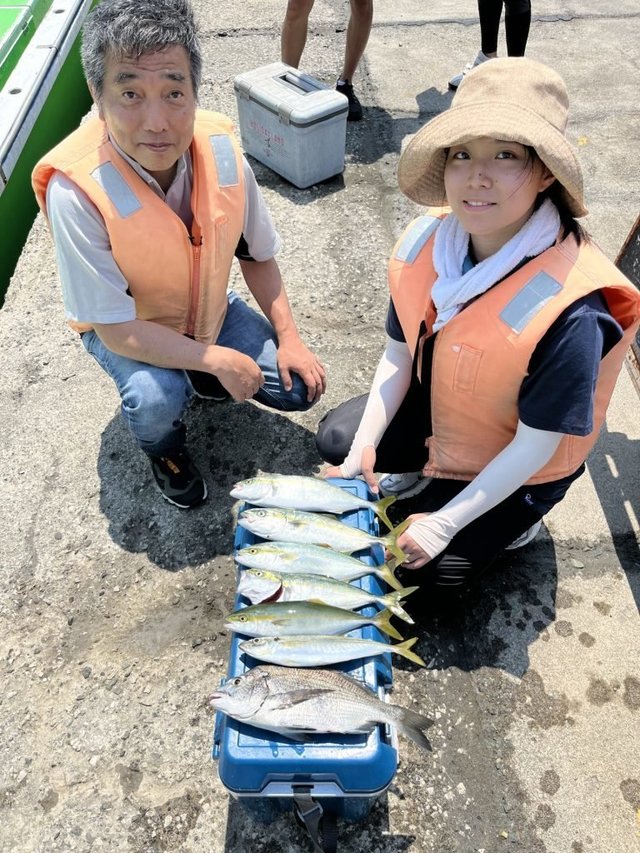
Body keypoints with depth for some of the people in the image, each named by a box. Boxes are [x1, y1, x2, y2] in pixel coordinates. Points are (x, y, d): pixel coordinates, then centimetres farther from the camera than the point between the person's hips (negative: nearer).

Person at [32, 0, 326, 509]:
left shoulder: (221, 150, -20)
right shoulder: (75, 190, -33)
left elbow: (258, 256, -5)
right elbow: (117, 329, -28)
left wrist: (289, 339, -11)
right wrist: (217, 359, -27)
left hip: (212, 312, 4)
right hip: (126, 329, -3)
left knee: (300, 386, -7)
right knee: (155, 399, -34)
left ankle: (194, 382, 21)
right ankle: (166, 453, 6)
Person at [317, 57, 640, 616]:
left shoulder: (570, 311, -37)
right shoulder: (427, 241, -20)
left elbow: (534, 446, -27)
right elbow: (399, 356, -8)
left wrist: (446, 522, -21)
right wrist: (364, 448, -14)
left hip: (515, 467, -5)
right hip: (434, 407, 6)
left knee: (425, 577, -1)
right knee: (337, 440, 8)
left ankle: (516, 521, 22)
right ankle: (439, 474, 22)